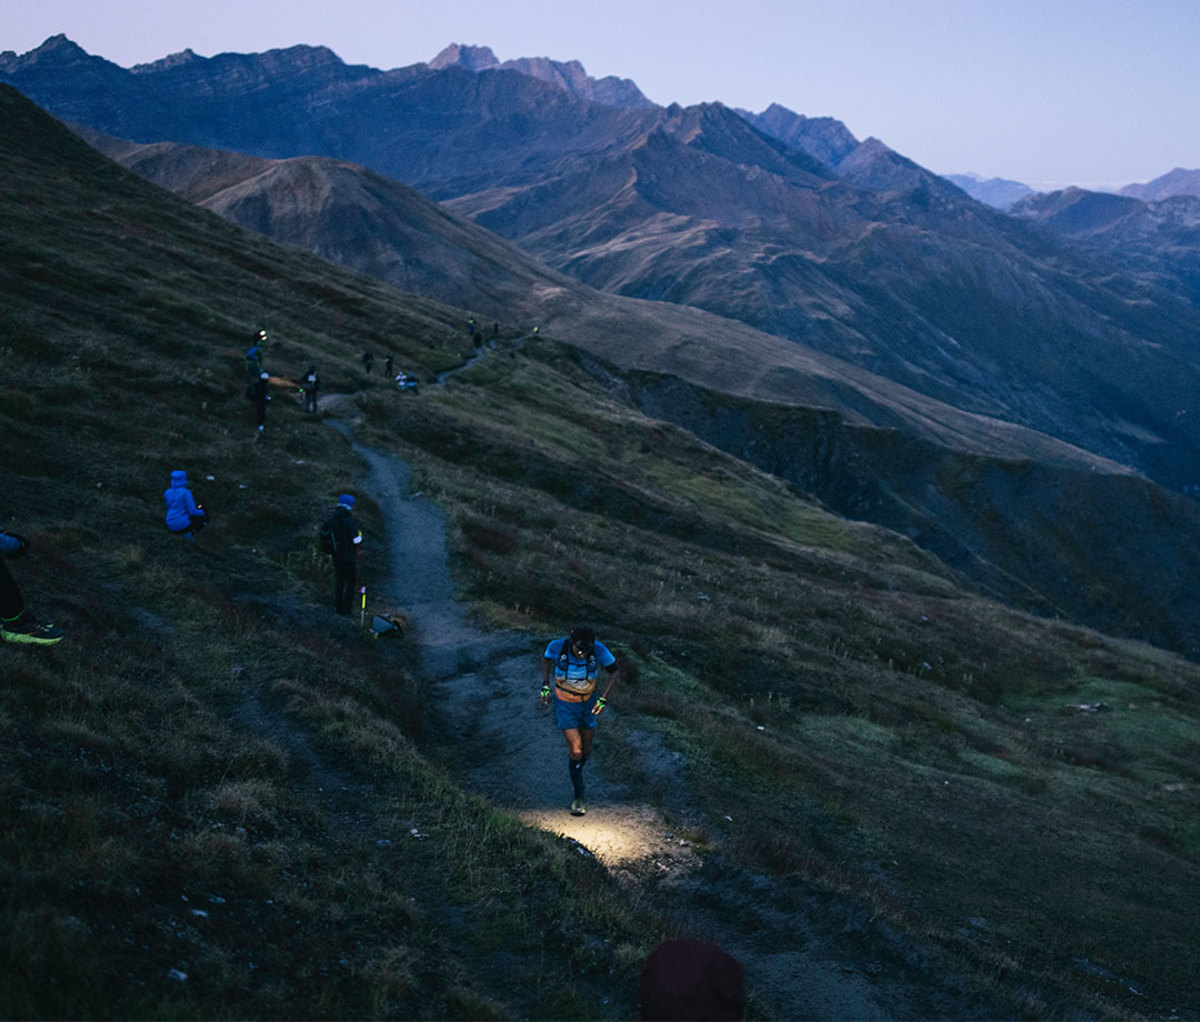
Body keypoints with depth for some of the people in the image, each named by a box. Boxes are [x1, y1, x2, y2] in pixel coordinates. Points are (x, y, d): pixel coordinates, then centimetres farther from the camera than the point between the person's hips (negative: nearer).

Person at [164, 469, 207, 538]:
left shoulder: (167, 492, 2)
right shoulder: (186, 492, -16)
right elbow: (193, 512, -16)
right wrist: (202, 512, 6)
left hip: (171, 526, 6)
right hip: (184, 525, -6)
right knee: (205, 518, 19)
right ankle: (189, 532, 4)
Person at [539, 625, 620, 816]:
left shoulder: (598, 650, -25)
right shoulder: (558, 647, -26)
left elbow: (615, 671, -10)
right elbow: (546, 658, -1)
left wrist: (603, 698, -18)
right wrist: (545, 686, -5)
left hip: (588, 703, 2)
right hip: (565, 705, -2)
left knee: (586, 750, 15)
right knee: (576, 750, -10)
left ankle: (577, 772, 50)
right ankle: (578, 798, 7)